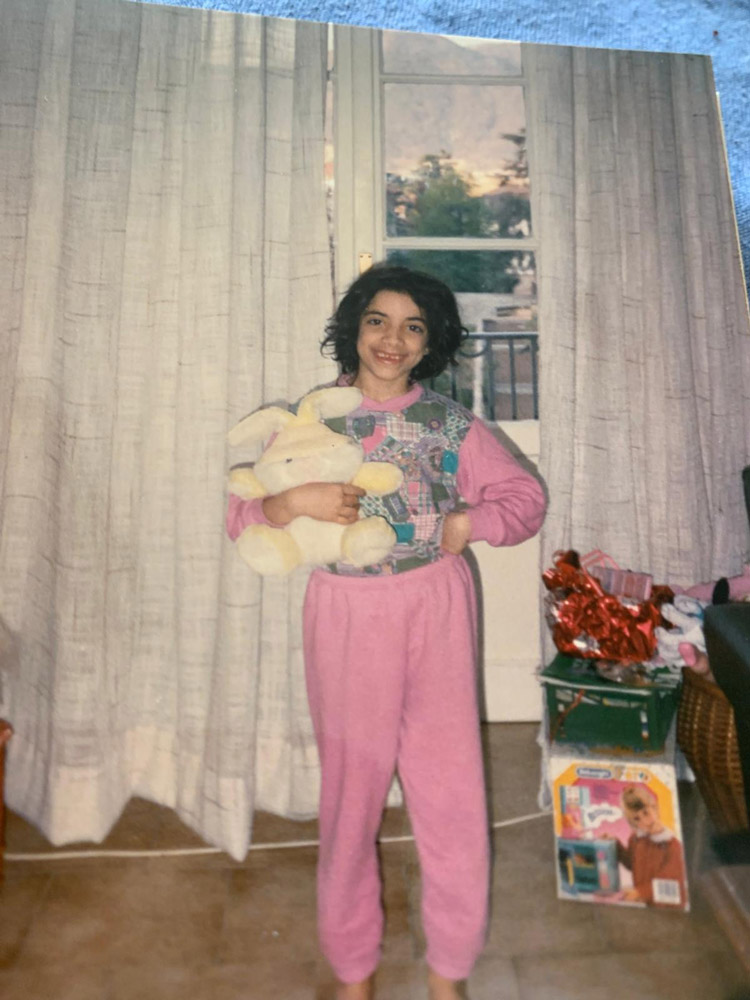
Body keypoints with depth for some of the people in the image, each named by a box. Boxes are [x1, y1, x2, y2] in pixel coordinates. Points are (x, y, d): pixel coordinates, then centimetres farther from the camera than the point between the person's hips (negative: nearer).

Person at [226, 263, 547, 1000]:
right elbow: (240, 512, 0)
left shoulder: (450, 422, 3)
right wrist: (293, 502, -20)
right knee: (351, 788, 11)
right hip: (346, 616, 0)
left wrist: (467, 524, -11)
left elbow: (526, 498, 7)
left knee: (451, 787, 7)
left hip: (436, 613, 1)